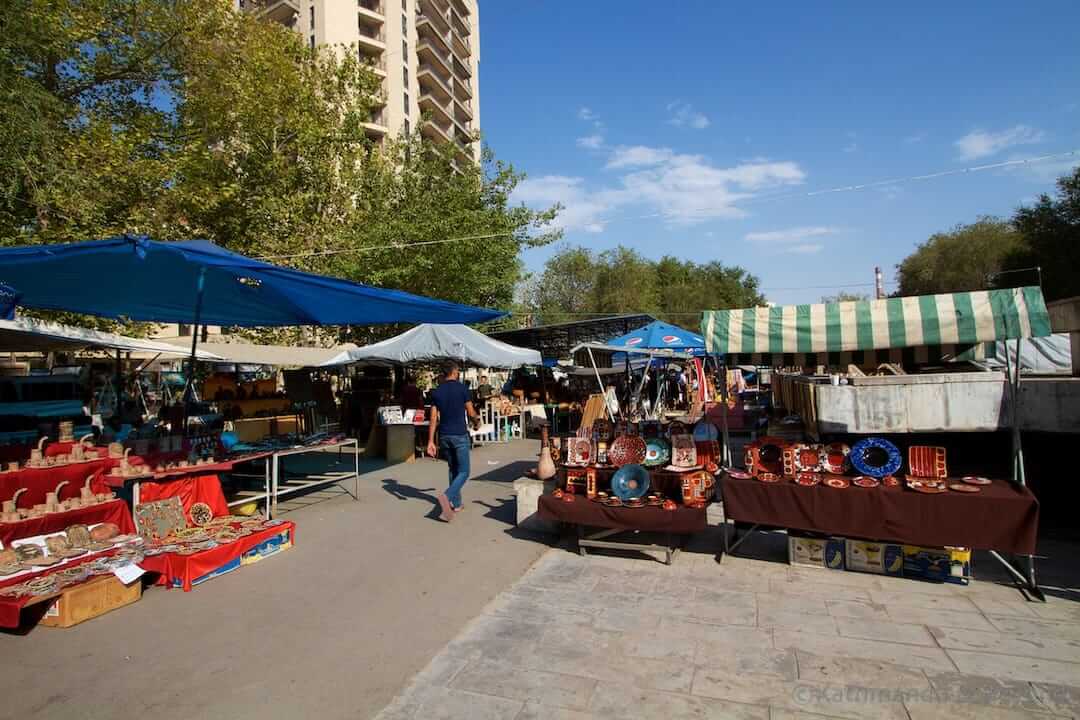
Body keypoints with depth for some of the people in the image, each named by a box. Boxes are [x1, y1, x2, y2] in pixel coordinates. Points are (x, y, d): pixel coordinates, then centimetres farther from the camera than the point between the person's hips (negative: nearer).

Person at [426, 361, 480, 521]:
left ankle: (456, 504, 22)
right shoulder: (462, 388, -7)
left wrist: (430, 441, 1)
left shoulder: (436, 391, 4)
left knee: (453, 470, 18)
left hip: (444, 436, 5)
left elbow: (433, 418, 0)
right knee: (463, 472, 1)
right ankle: (447, 496, -22)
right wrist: (476, 418, 18)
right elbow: (471, 414, -5)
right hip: (460, 435, -5)